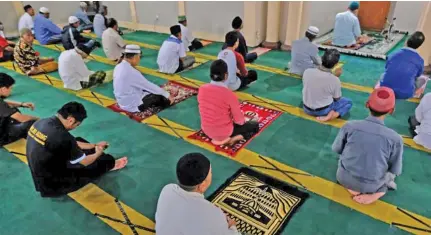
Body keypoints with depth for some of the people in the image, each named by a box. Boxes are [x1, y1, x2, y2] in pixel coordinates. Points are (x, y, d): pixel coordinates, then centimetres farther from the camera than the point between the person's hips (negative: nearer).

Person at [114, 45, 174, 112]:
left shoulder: (119, 67, 0)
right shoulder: (131, 72, -27)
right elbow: (149, 85, -18)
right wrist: (167, 94, -6)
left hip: (123, 101, 9)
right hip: (132, 105, -9)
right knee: (160, 97, 4)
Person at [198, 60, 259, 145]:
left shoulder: (202, 89, -11)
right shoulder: (229, 94, -25)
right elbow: (239, 120, -16)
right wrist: (243, 120, 9)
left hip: (206, 130, 6)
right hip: (224, 132, -6)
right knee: (255, 125, 13)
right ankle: (232, 139, -2)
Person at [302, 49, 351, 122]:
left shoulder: (307, 72, -18)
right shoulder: (335, 80, -24)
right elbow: (337, 99, -6)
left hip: (307, 109, 5)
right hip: (324, 110, -5)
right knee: (348, 102, 19)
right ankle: (334, 114, -6)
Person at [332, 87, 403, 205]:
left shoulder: (349, 126, -18)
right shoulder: (395, 138, -19)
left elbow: (336, 149, -2)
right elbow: (395, 170, -7)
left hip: (343, 178, -1)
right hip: (370, 186, 1)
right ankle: (379, 192, 11)